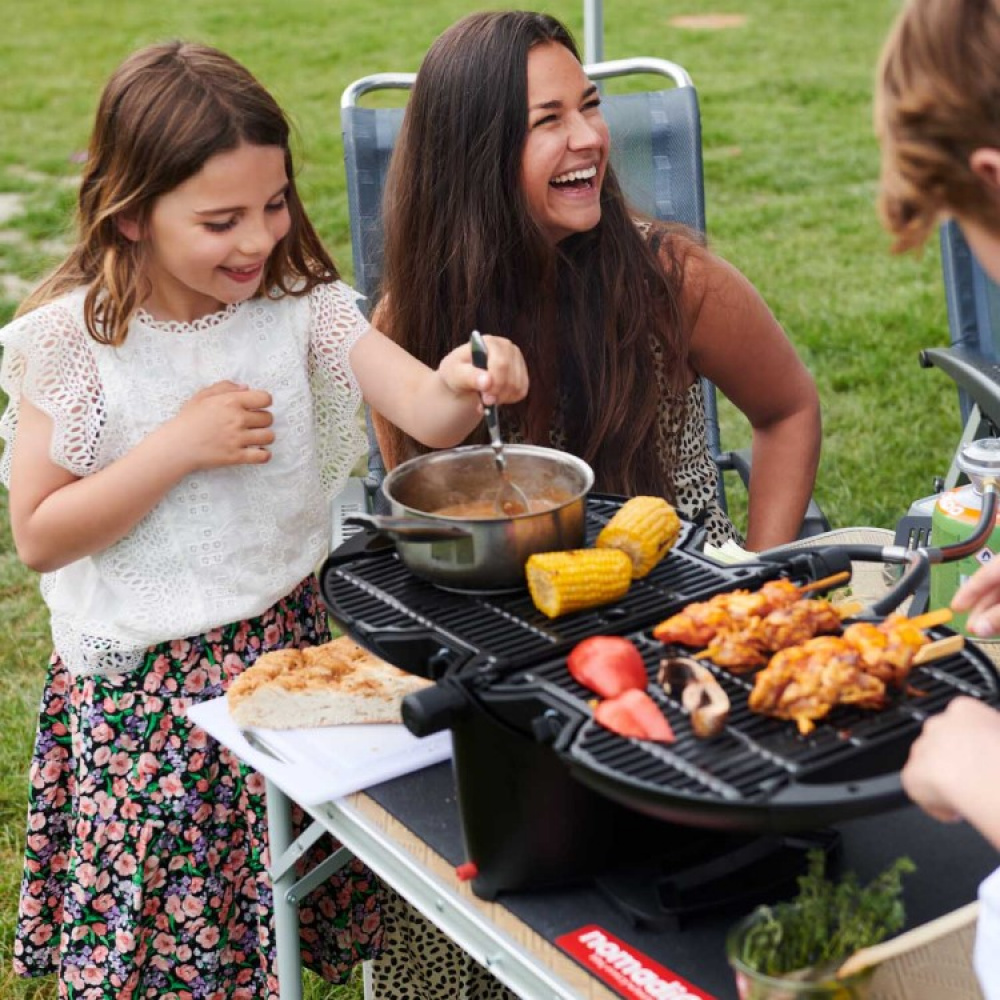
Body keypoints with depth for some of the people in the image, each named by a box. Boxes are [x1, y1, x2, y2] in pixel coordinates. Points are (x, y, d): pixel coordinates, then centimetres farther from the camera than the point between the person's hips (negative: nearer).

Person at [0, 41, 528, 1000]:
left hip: (287, 643, 3)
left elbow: (425, 412, -17)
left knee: (280, 916, 14)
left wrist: (462, 382, -40)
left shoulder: (300, 303, -6)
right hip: (142, 686, -2)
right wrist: (178, 447, -20)